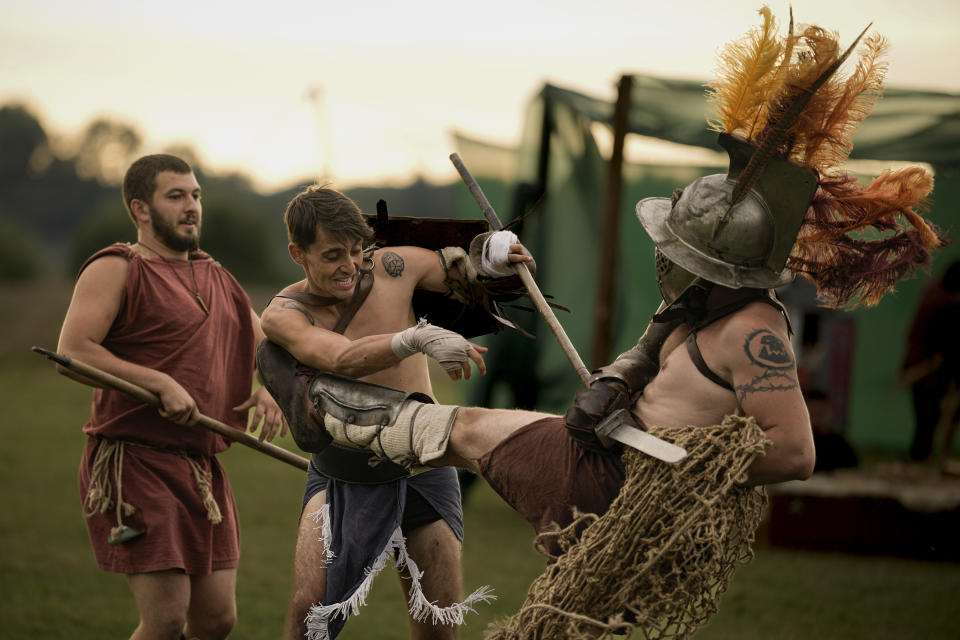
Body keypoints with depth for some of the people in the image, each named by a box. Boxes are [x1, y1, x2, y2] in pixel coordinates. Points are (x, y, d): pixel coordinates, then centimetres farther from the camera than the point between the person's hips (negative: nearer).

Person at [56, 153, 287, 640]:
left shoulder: (215, 279, 19)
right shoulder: (116, 269, -4)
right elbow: (72, 353, -15)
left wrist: (270, 393, 3)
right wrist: (161, 384, -22)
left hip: (202, 468, 7)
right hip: (135, 462, -7)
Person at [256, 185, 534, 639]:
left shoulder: (391, 269, -9)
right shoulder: (283, 315, -14)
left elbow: (468, 270, 7)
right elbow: (344, 360, -34)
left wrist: (491, 257, -18)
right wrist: (420, 338, -51)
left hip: (421, 469, 1)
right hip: (340, 478, -1)